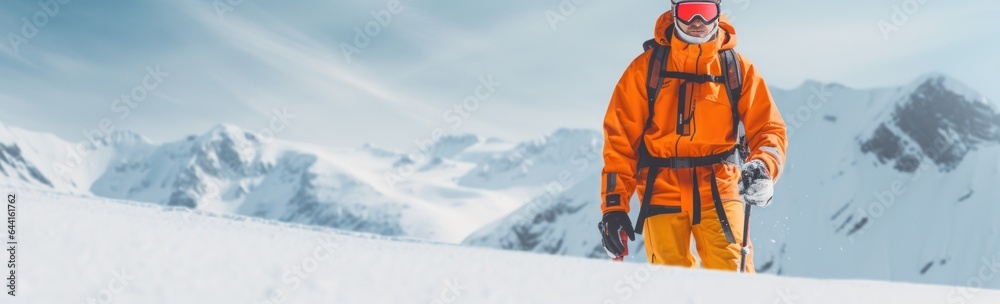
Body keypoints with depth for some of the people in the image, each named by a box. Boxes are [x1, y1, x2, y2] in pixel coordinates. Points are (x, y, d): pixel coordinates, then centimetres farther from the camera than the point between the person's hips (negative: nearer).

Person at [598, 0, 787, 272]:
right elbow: (620, 138, 2)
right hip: (663, 190, 0)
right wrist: (614, 206, -5)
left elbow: (768, 128, 5)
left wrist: (763, 167, -18)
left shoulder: (738, 68, 7)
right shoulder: (647, 66, 4)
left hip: (717, 188, 0)